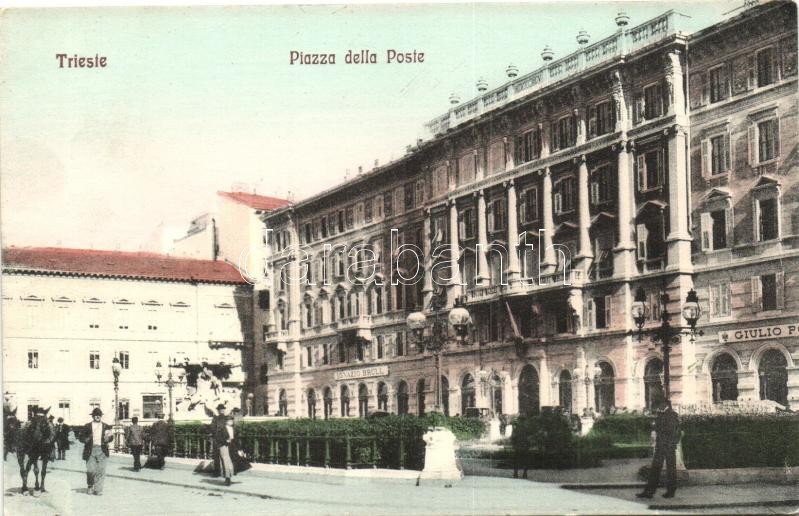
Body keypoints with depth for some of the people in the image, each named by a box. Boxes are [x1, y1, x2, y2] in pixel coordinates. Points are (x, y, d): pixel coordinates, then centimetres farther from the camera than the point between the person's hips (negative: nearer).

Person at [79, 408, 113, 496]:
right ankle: (90, 487, 17)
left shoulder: (106, 427, 12)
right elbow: (81, 438, 8)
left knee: (100, 471, -3)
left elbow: (110, 437, 7)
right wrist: (87, 439, -13)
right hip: (90, 450, -1)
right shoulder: (87, 426, 10)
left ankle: (98, 489, 4)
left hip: (102, 450, 1)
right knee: (91, 470, -5)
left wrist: (108, 437, -16)